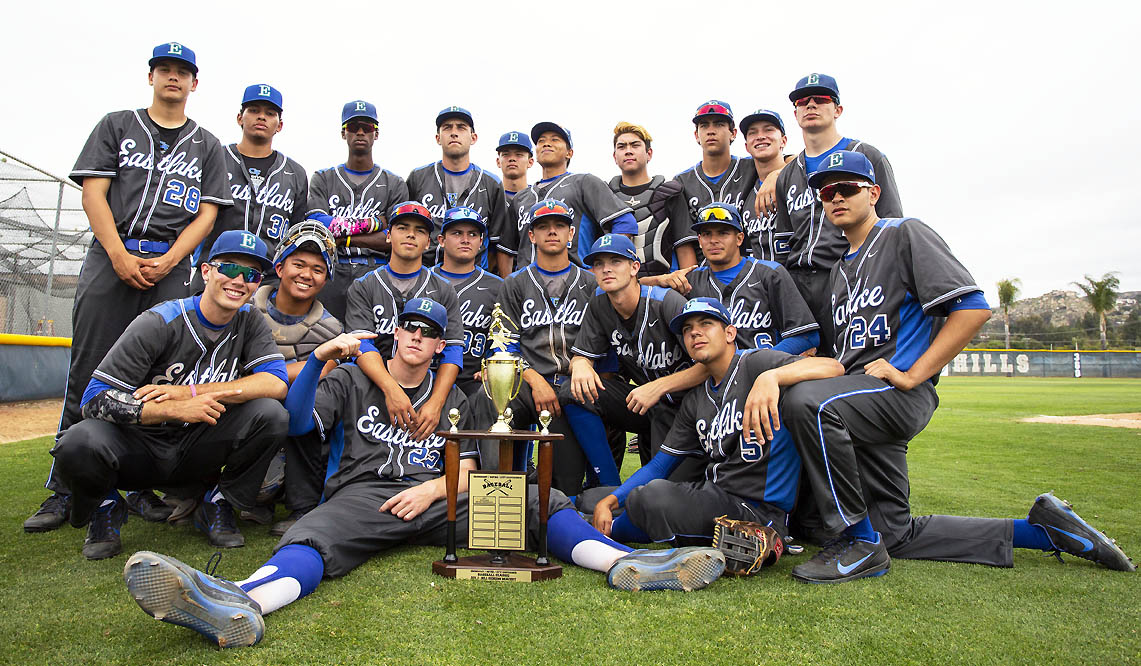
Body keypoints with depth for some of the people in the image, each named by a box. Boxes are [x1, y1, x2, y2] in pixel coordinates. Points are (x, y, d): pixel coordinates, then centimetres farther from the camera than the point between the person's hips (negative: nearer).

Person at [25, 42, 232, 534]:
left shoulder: (207, 145, 18)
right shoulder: (117, 125, 18)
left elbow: (206, 213, 7)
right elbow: (93, 192, 7)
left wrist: (167, 261, -8)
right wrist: (120, 255, -9)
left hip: (172, 266, 0)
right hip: (111, 256, 0)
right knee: (89, 373, -3)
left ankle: (144, 488, 2)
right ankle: (65, 490, 2)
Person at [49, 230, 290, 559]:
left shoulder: (249, 321, -2)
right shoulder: (159, 322, -14)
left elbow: (276, 382, -18)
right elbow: (96, 399, -17)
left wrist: (192, 392, -23)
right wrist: (177, 410, -27)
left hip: (195, 453, 2)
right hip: (139, 448, -2)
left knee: (271, 414, -23)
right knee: (79, 444, -33)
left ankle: (217, 505, 0)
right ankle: (106, 507, 3)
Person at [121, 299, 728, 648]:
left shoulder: (452, 398, 22)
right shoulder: (353, 380, 17)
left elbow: (466, 470, 14)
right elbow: (297, 422, 3)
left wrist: (430, 489, -8)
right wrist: (320, 358, -8)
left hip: (436, 499, 2)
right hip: (363, 495, -2)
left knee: (537, 501, -17)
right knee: (314, 535, -36)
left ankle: (623, 564, -36)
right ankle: (241, 606, -67)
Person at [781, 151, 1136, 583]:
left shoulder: (905, 234, -1)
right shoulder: (840, 267, 22)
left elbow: (973, 309, -13)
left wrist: (911, 375, -18)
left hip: (901, 396, -8)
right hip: (858, 406, 9)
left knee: (806, 401, -37)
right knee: (896, 534, 10)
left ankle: (862, 543, -22)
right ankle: (1039, 529, 24)